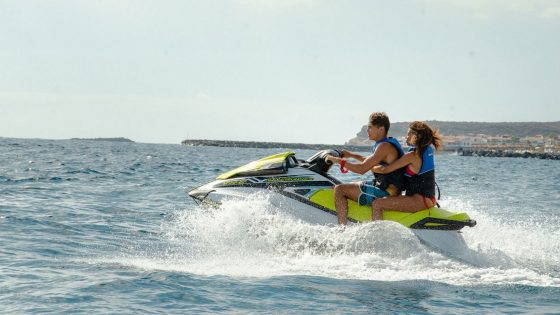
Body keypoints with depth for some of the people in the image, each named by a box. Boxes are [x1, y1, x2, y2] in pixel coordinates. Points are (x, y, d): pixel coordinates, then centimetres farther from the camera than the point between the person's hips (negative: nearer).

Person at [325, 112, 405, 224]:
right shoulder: (390, 143, 14)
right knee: (346, 187, 27)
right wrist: (352, 155, 25)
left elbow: (362, 169, -24)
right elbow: (371, 162, 32)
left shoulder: (384, 146, -18)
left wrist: (338, 161, -16)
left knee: (339, 189, -13)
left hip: (384, 193, -11)